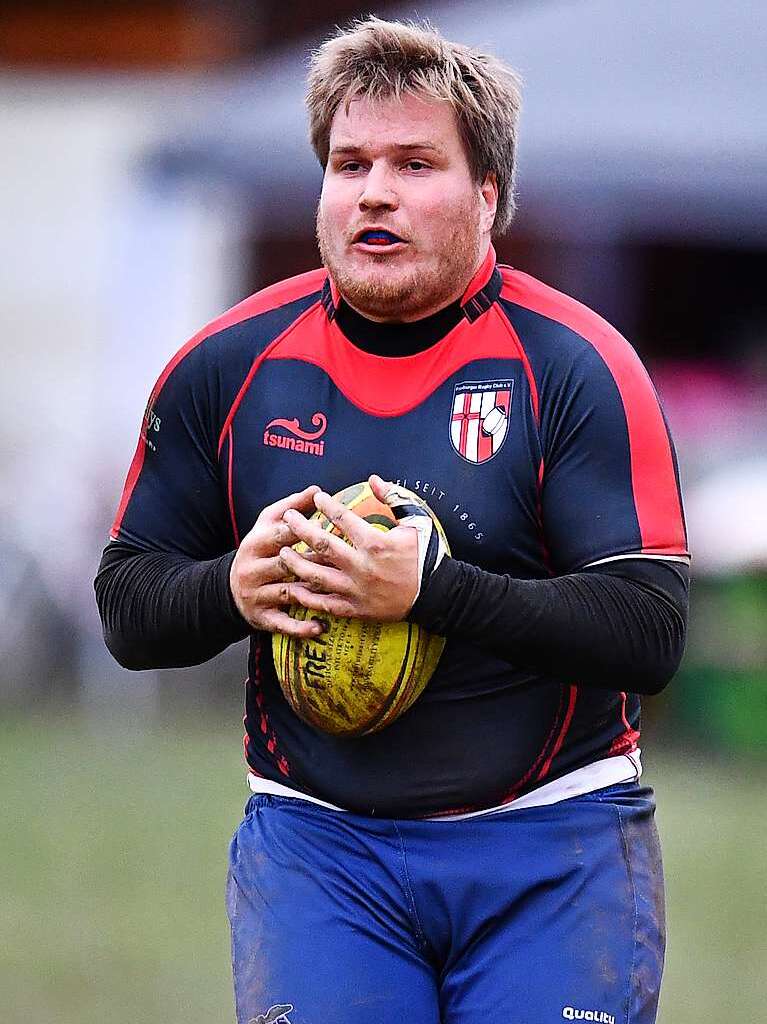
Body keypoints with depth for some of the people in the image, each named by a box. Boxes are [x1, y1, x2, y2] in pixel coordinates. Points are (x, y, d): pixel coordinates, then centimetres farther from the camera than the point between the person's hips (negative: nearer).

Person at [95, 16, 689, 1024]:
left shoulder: (574, 365, -6)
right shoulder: (227, 368, 4)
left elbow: (651, 633, -14)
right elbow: (126, 602, 10)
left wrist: (429, 589, -25)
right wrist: (234, 589, -13)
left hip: (551, 847, -2)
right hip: (314, 844, 2)